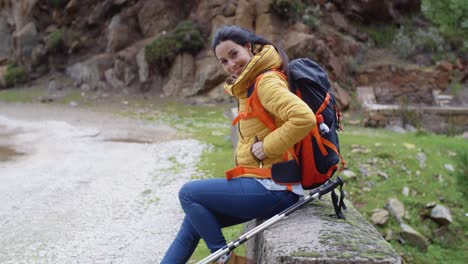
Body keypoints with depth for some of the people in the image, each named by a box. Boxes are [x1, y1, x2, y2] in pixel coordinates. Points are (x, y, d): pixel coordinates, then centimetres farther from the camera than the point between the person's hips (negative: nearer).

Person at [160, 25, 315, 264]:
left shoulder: (266, 82, -17)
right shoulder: (249, 85, 14)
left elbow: (304, 119, -31)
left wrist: (265, 147, -21)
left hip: (272, 189, -10)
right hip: (263, 184, 10)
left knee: (188, 194, -3)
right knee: (194, 219, 14)